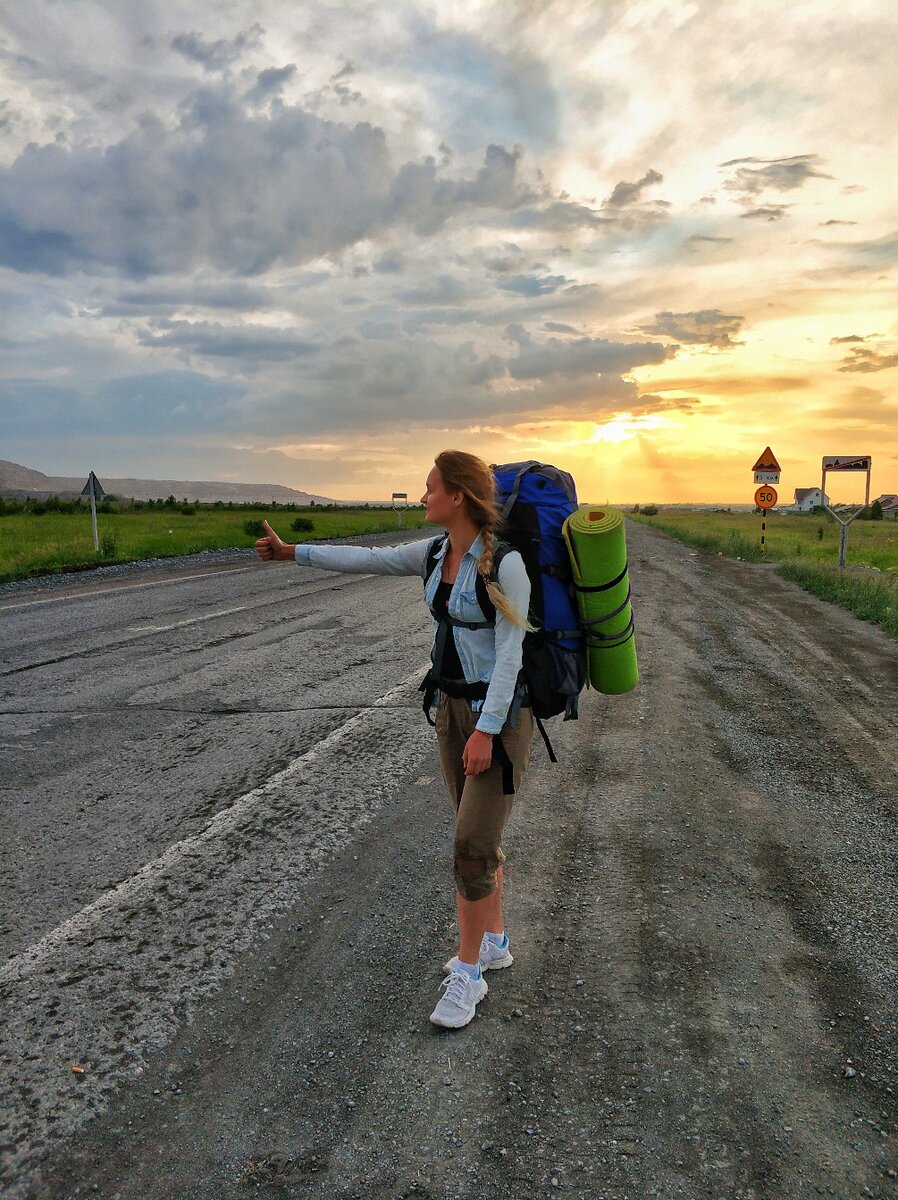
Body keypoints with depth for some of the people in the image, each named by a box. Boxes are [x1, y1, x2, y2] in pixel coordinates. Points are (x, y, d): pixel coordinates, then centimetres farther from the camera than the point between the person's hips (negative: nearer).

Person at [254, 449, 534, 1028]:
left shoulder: (505, 562, -20)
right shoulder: (436, 553, 3)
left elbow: (511, 652, -21)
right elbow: (370, 558, 7)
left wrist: (485, 731, -22)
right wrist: (293, 552, 6)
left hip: (500, 712, -8)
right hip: (453, 704, 8)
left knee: (473, 845, -5)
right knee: (478, 834, 17)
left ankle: (467, 972, 10)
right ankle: (494, 942, 34)